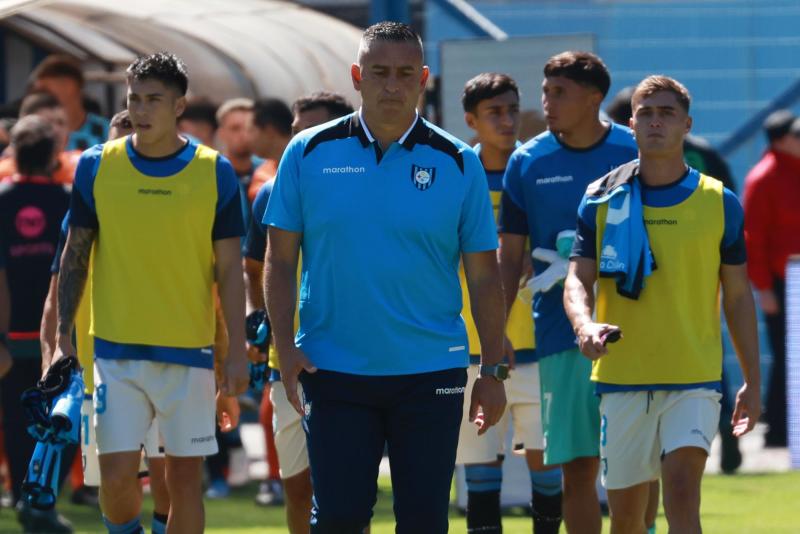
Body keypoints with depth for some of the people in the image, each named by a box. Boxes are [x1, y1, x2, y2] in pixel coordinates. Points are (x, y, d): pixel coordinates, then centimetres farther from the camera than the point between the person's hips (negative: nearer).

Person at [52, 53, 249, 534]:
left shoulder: (215, 173, 1)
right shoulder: (97, 166, 3)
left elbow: (230, 268, 3)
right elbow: (76, 255, 8)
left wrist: (238, 351, -2)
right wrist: (63, 335, 1)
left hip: (191, 351, 0)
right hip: (117, 350, 0)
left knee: (185, 476, 3)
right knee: (117, 474, -8)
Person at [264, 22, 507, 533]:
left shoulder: (457, 163, 1)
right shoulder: (309, 153, 2)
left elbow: (484, 275, 4)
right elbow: (280, 261, 5)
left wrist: (493, 371, -1)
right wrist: (286, 348, -6)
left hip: (431, 374, 0)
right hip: (334, 372, 0)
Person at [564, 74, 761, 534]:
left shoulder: (720, 203, 4)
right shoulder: (602, 200, 5)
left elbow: (738, 295, 10)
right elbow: (579, 278, 1)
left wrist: (752, 382, 8)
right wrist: (584, 324, -22)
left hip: (695, 378, -2)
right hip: (622, 377, 2)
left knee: (682, 494, -20)